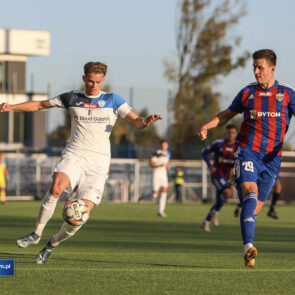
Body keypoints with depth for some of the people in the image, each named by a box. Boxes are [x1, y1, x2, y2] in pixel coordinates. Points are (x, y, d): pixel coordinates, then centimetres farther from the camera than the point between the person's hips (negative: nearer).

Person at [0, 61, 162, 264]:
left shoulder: (112, 100, 6)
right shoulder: (72, 98, 10)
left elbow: (137, 122, 0)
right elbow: (40, 105, 18)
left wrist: (146, 121, -24)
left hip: (98, 163, 0)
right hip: (74, 156, 0)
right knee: (57, 187, -32)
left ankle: (53, 244, 14)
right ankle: (36, 234, -17)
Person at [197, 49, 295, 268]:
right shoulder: (247, 92, 10)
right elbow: (227, 114, 22)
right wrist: (207, 126, 7)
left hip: (272, 157, 1)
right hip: (248, 151, -1)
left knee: (256, 207, 2)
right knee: (250, 192, -24)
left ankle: (248, 250, 22)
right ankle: (249, 247, -35)